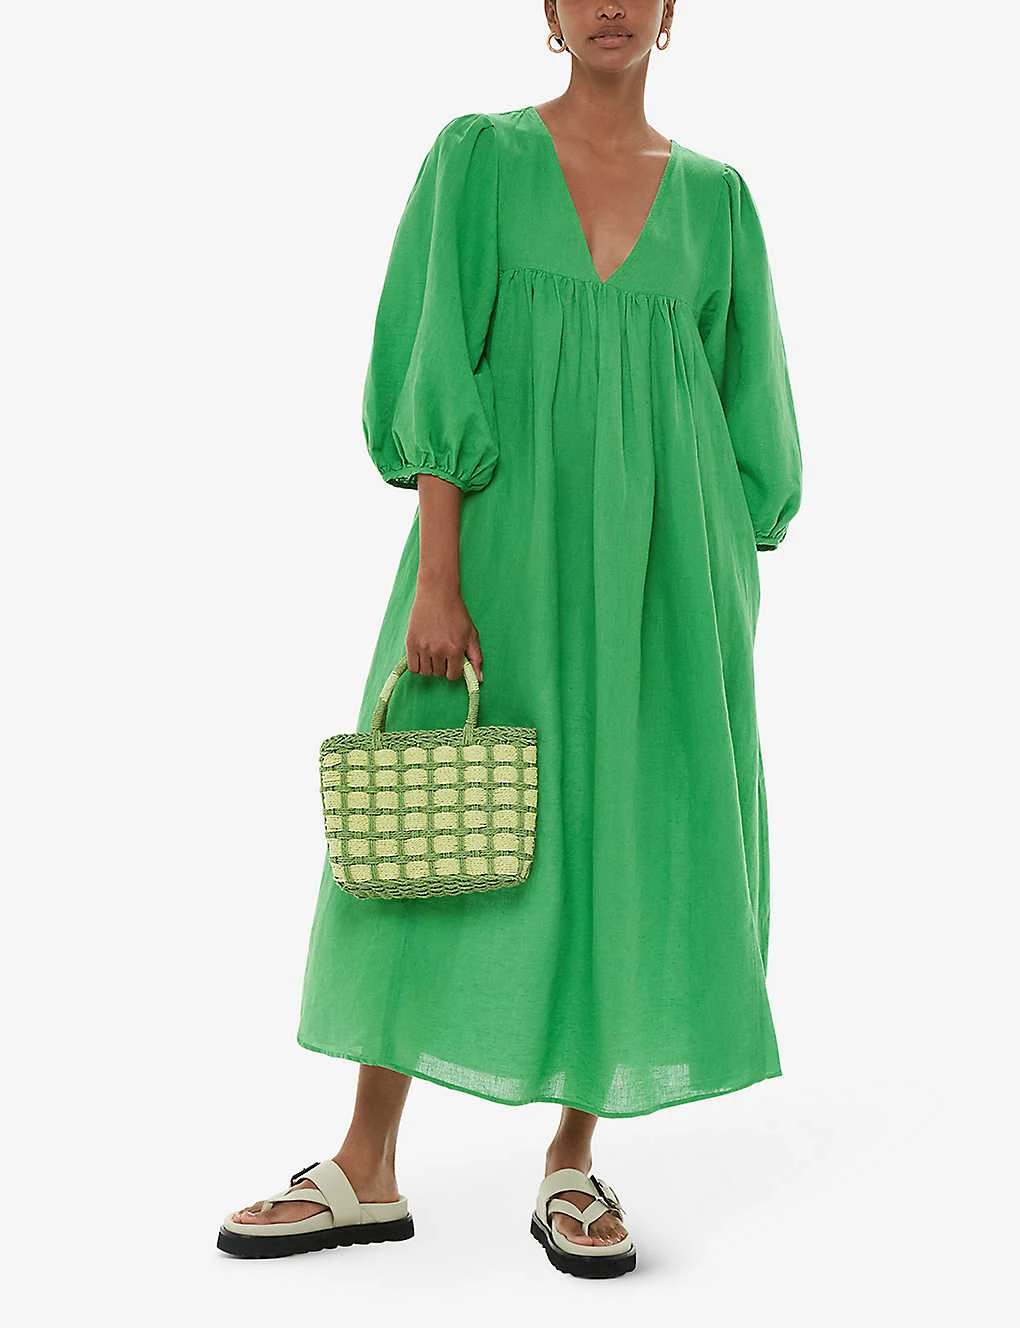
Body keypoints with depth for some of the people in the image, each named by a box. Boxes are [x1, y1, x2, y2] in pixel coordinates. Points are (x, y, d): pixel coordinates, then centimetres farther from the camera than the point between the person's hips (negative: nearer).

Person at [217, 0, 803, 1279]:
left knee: (633, 838, 1)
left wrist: (725, 602, 7)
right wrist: (435, 576, -14)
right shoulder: (479, 157, 5)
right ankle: (367, 1170, 12)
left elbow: (745, 405, 12)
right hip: (509, 530, -2)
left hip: (661, 559, 2)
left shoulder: (714, 195, 11)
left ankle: (573, 1160, 17)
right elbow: (434, 372, -4)